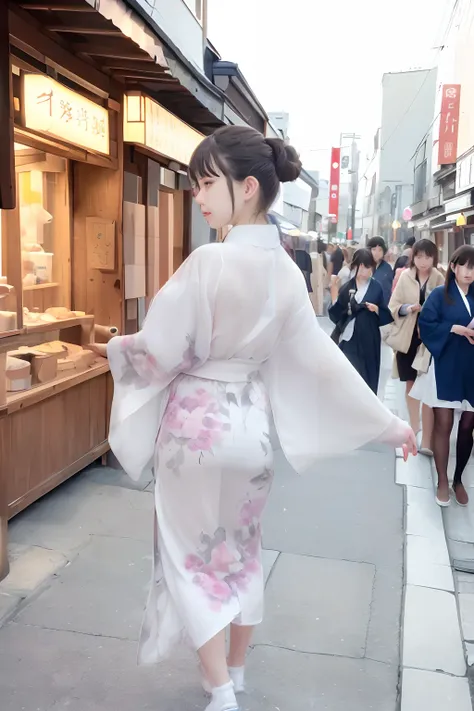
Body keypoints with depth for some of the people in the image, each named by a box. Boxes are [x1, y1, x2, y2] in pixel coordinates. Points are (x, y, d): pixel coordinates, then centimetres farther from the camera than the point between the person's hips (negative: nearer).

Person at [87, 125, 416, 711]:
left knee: (193, 557, 11)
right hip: (251, 427, 6)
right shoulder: (286, 271, -2)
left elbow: (159, 354, -15)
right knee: (242, 552, 21)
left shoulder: (209, 262, -21)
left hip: (196, 428, -6)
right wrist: (387, 423, 11)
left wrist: (115, 346, 7)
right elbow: (323, 359, 1)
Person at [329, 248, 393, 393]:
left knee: (369, 378, 7)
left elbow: (387, 316, 4)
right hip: (349, 339, 0)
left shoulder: (377, 287, 2)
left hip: (369, 340, 0)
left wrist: (377, 309, -15)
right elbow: (335, 315, 0)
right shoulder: (346, 288, 4)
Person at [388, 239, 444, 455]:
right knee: (411, 383, 16)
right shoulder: (405, 276, 1)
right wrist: (410, 308, -16)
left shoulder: (440, 279, -5)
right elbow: (393, 306, 1)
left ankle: (426, 440, -9)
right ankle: (414, 428, 34)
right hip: (407, 338, 3)